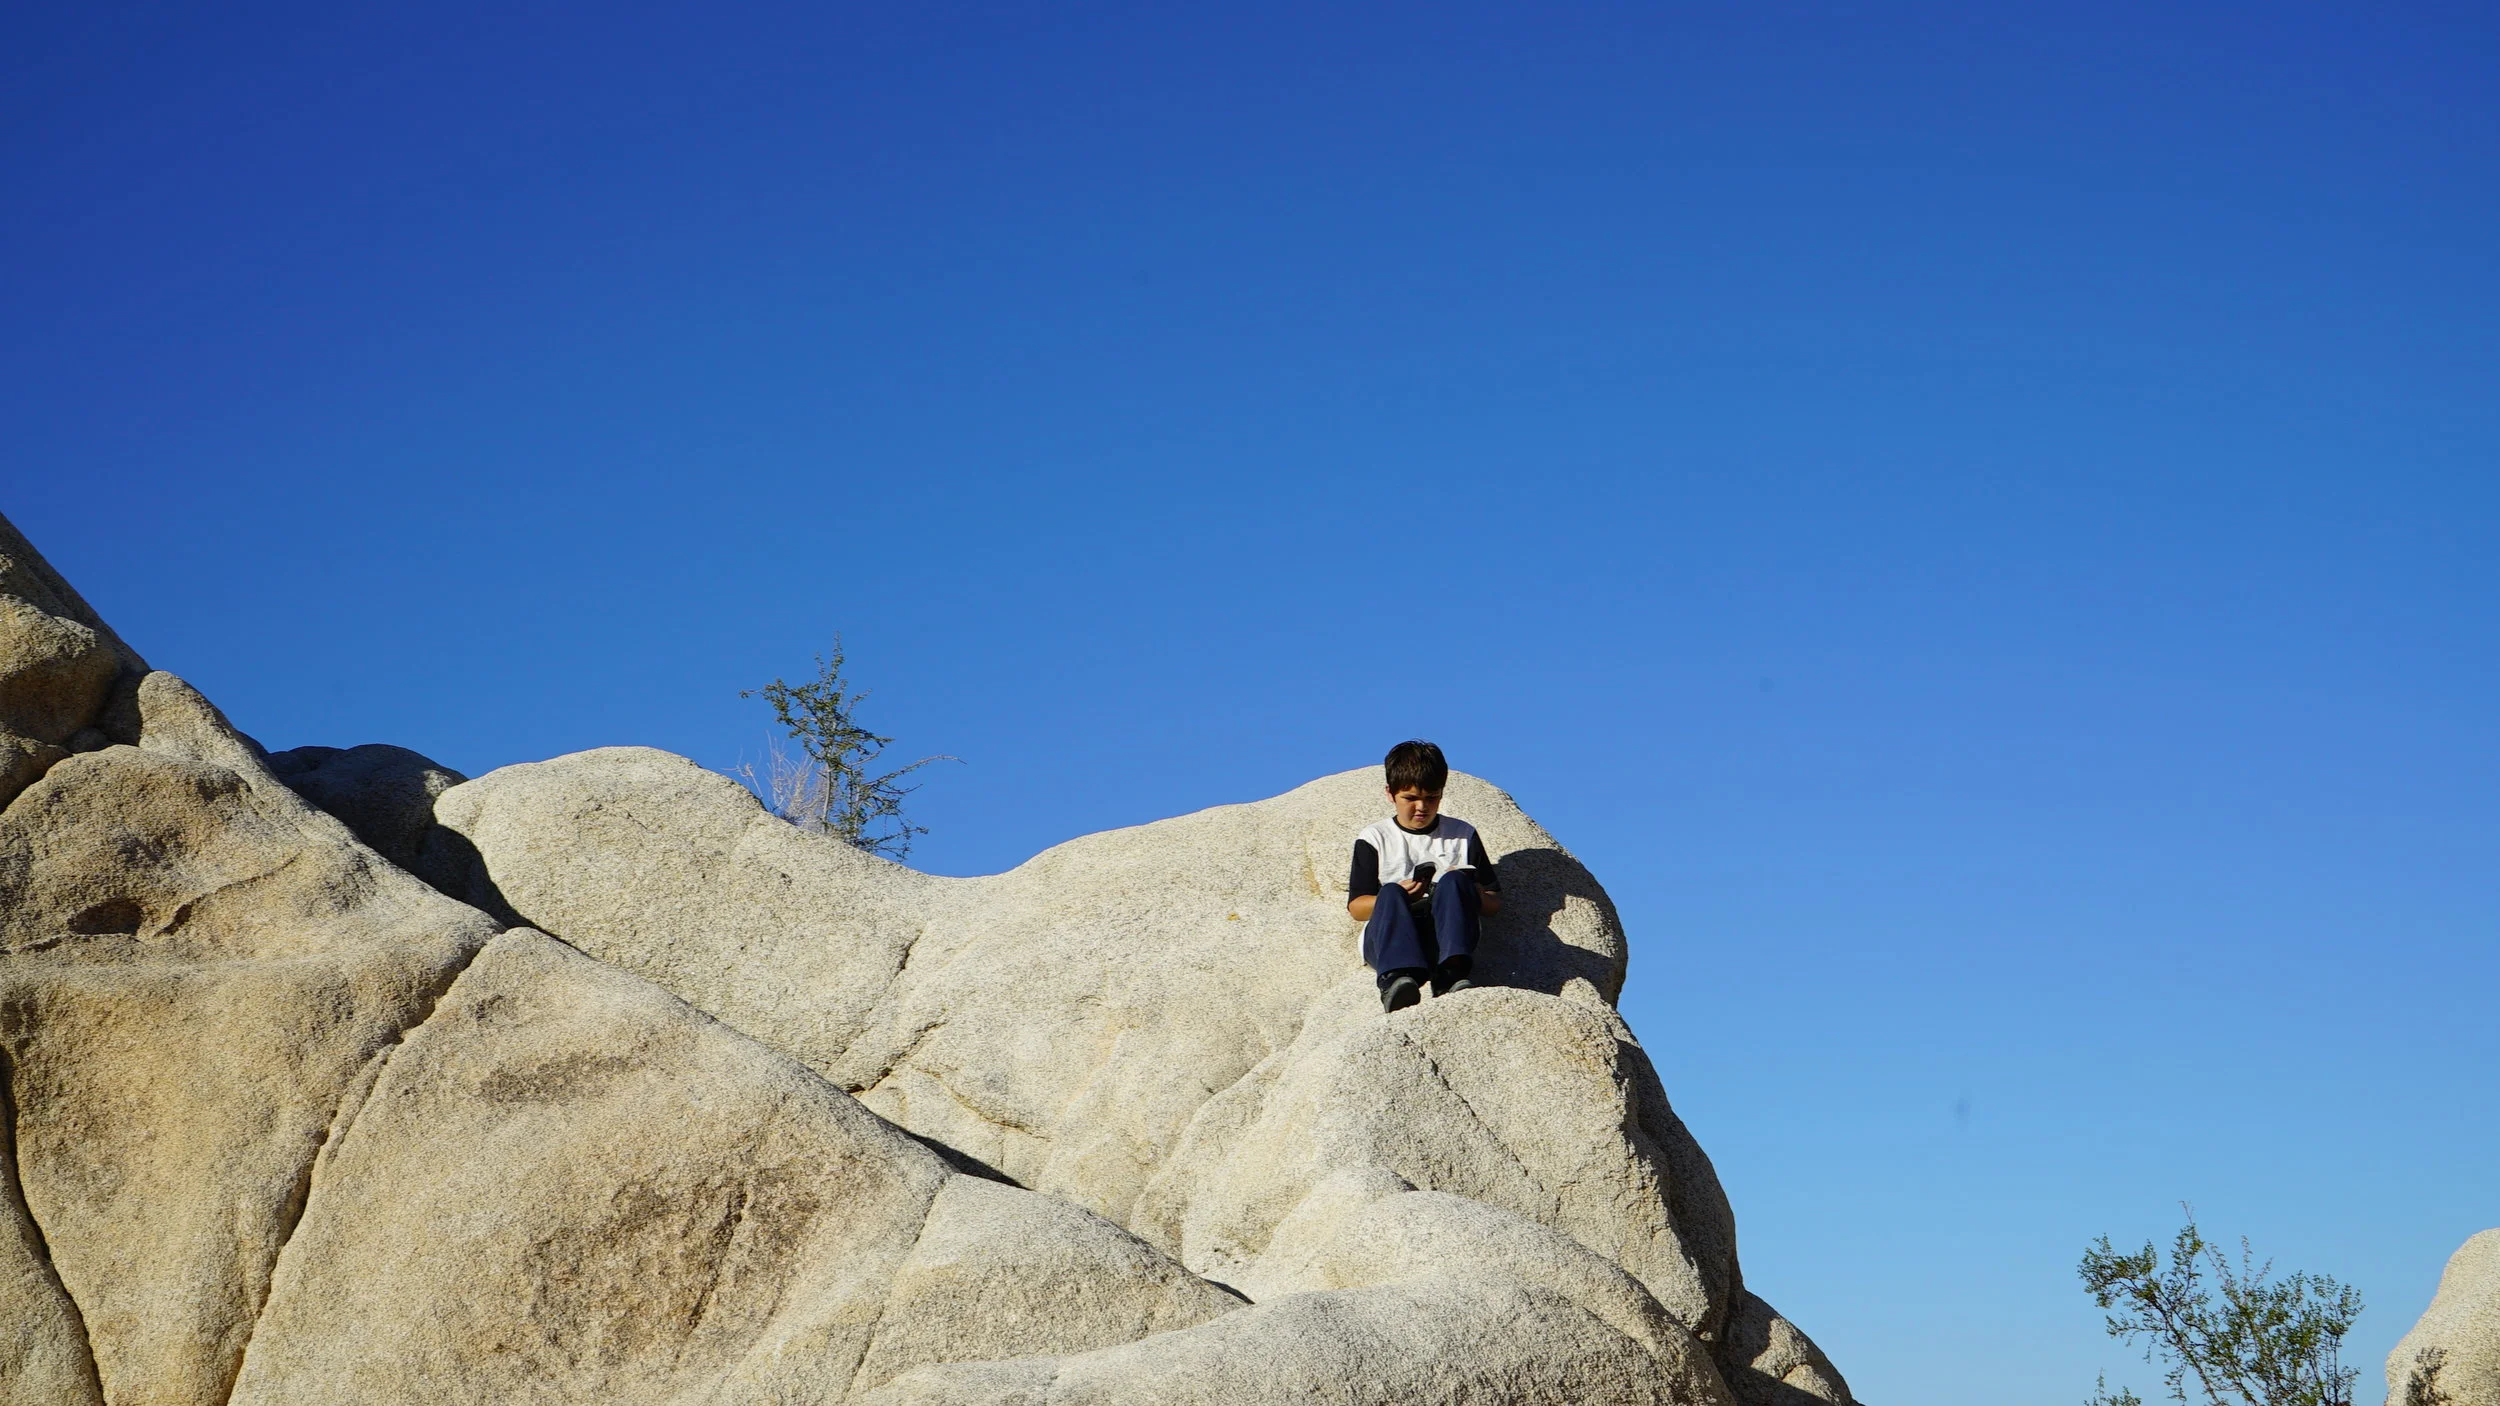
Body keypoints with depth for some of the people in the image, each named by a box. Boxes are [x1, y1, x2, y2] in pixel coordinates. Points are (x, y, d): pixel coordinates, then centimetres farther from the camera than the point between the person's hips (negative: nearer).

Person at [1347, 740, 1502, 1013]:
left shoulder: (1463, 835, 21)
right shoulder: (1374, 838, 17)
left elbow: (1494, 903, 17)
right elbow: (1356, 907, 8)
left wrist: (1464, 892, -6)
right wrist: (1396, 898, -12)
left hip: (1446, 937, 1)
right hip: (1388, 937, -1)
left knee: (1453, 881, -27)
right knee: (1390, 892, -32)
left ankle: (1451, 976, -50)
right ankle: (1397, 979, -60)